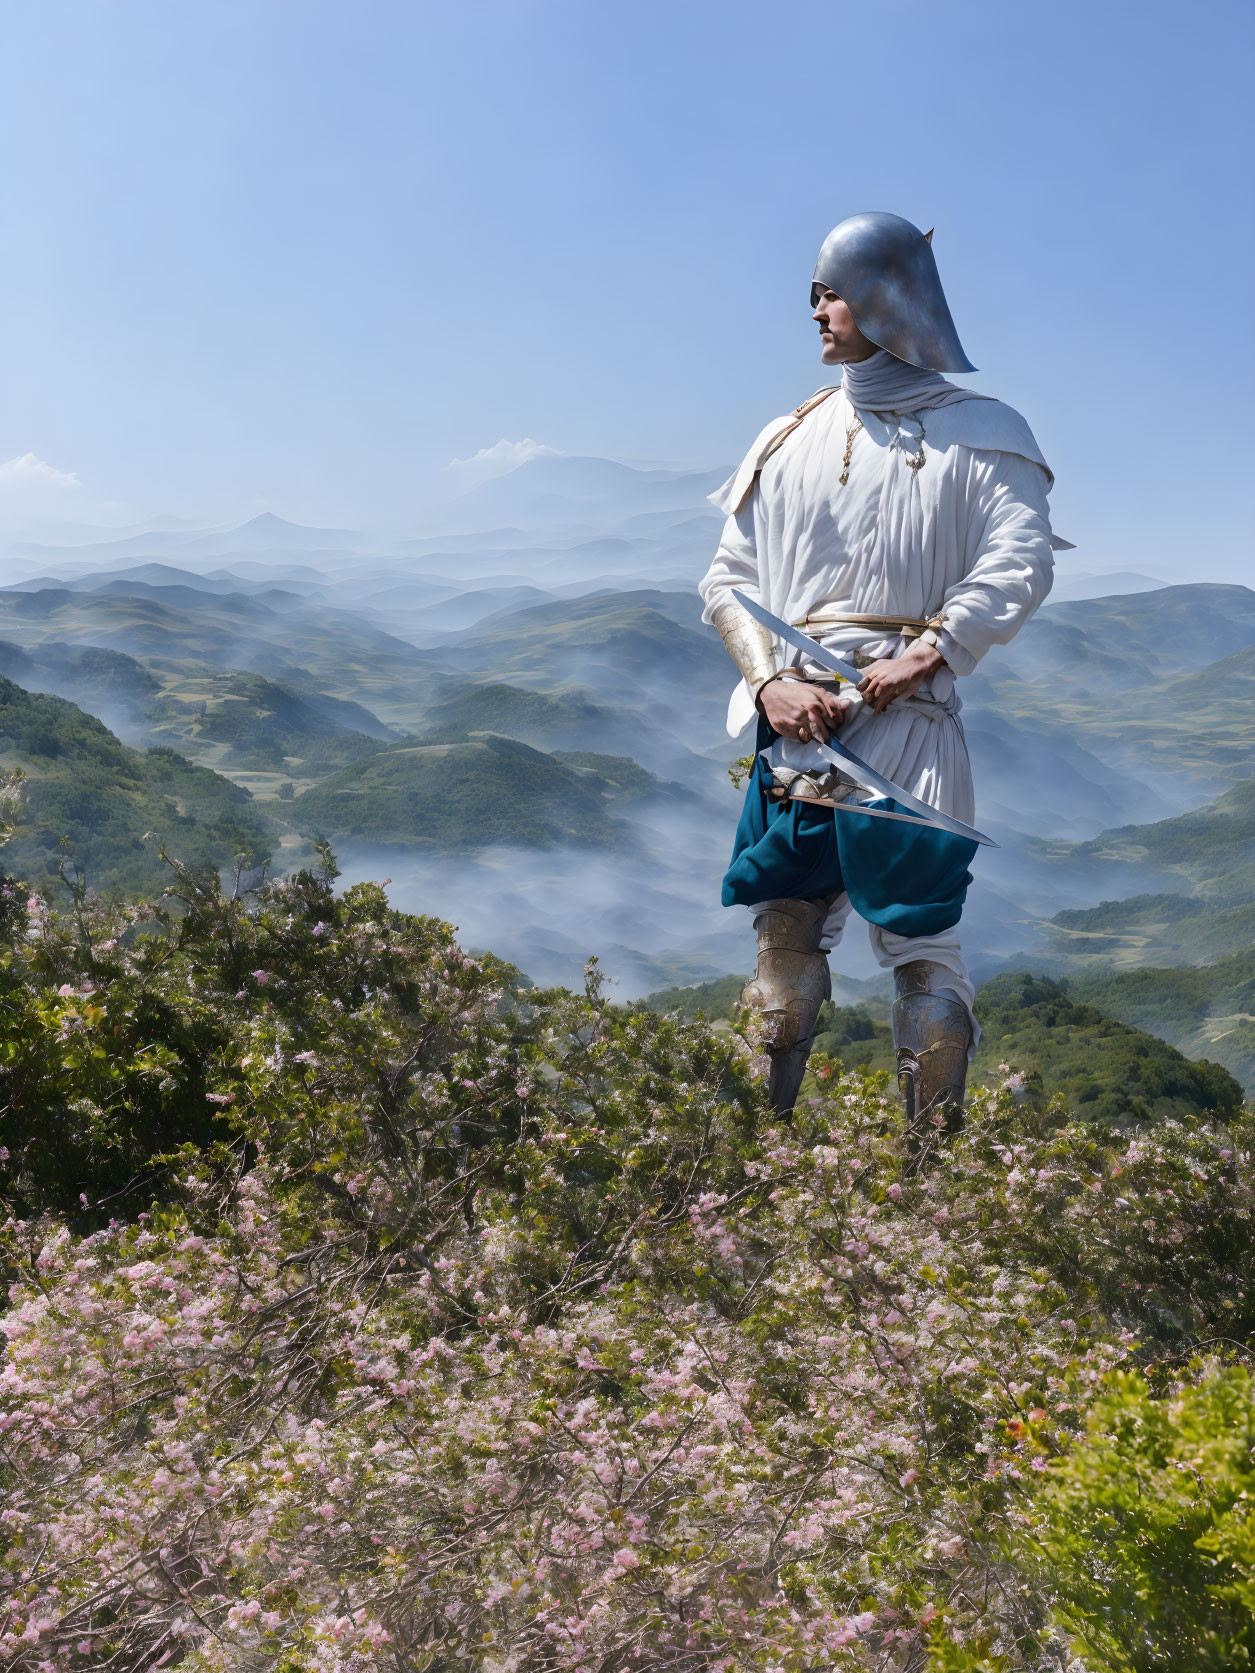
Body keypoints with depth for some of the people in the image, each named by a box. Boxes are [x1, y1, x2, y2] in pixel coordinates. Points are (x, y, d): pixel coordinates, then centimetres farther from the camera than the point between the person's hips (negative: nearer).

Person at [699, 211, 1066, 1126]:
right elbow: (729, 579, 11)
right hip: (794, 726, 4)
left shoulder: (979, 432, 4)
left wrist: (927, 653, -19)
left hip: (909, 723, -3)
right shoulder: (787, 441, 15)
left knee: (925, 948, -3)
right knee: (783, 945, 4)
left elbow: (1020, 563, -7)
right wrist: (773, 684, -6)